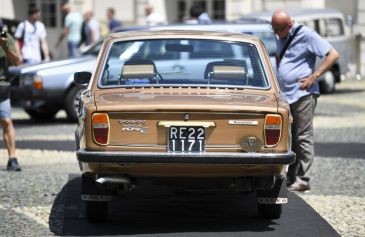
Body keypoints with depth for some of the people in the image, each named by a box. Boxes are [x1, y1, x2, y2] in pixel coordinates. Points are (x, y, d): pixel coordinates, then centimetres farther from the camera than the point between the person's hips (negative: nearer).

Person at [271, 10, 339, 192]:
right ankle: (291, 178, 14)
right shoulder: (281, 37, 14)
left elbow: (333, 55, -12)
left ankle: (302, 180, -5)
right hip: (284, 95, 8)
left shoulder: (306, 35, -9)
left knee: (303, 138, -6)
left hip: (303, 95, -8)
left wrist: (314, 77, -15)